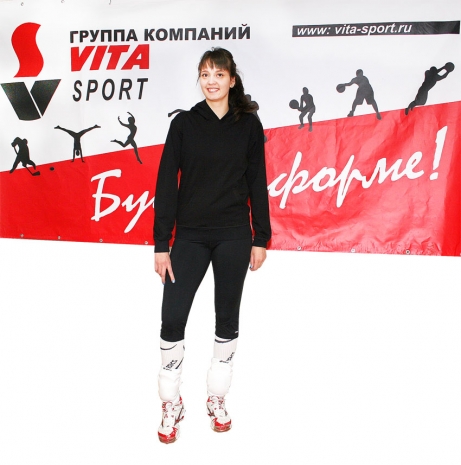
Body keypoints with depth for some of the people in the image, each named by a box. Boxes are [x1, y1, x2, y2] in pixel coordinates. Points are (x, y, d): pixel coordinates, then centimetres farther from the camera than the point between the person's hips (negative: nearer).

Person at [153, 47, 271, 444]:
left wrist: (260, 238, 2)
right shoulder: (184, 123, 1)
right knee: (172, 319, -3)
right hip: (190, 236, 0)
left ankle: (217, 398, 29)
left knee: (227, 319, 10)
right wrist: (161, 244, -5)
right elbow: (166, 184, -1)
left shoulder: (248, 124, 3)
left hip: (234, 236, 1)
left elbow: (257, 183, 5)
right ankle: (172, 404, 18)